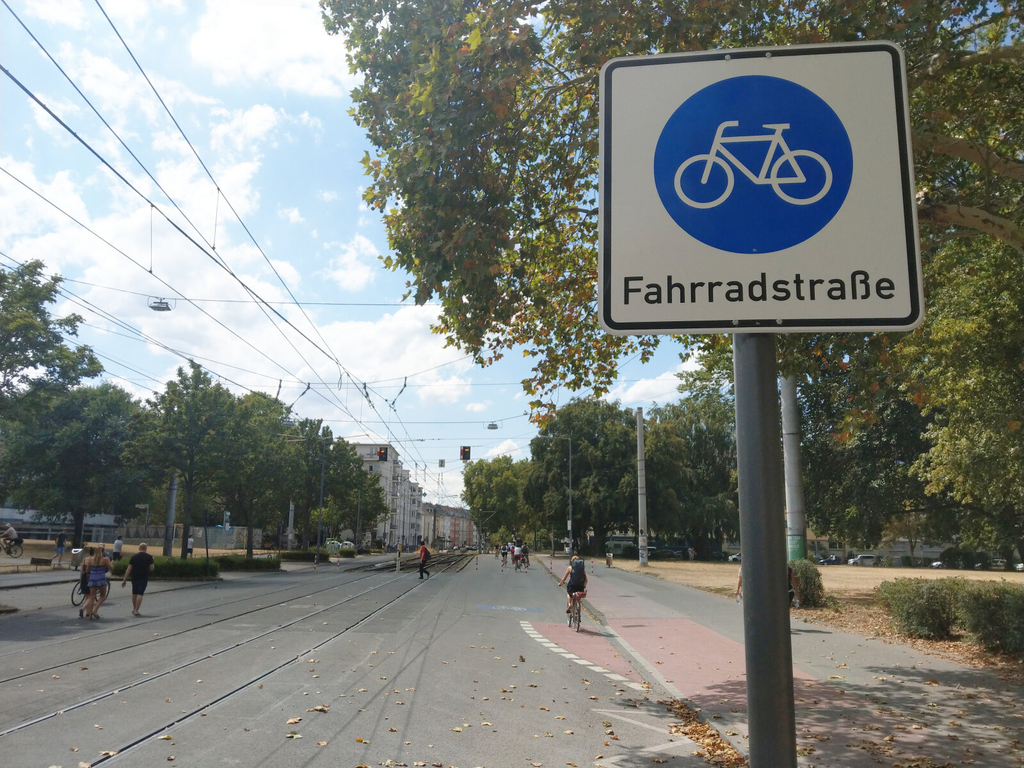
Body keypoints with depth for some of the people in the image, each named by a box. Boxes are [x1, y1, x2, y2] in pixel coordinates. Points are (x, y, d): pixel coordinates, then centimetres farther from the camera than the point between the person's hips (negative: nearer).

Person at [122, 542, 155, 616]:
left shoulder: (134, 556, 1)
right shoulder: (149, 557, -3)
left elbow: (129, 569, -1)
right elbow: (151, 568, -5)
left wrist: (124, 580, 1)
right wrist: (154, 564, 17)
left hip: (134, 577, 2)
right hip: (144, 578, -2)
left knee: (134, 593, 17)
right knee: (140, 594, -1)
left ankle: (134, 609, 29)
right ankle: (136, 610, -7)